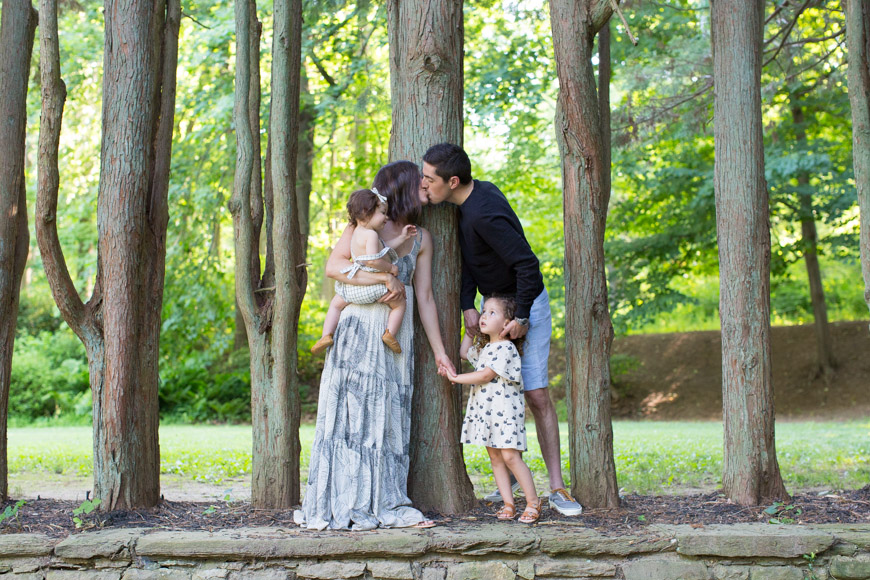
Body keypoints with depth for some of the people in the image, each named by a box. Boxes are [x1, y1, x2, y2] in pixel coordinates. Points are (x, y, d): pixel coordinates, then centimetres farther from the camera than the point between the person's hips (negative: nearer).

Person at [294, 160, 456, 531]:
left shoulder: (421, 239, 11)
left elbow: (424, 298, 12)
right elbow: (334, 266, -15)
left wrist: (439, 351, 8)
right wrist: (386, 278, -22)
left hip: (397, 337, 5)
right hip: (358, 331, -5)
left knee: (391, 417, 4)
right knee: (353, 411, -4)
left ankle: (386, 504, 8)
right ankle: (346, 505, 1)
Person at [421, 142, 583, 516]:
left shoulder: (484, 214, -30)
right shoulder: (474, 193, -2)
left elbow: (527, 265, -32)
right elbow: (467, 259, 2)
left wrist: (521, 317, -22)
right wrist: (467, 306, -10)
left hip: (525, 304, -9)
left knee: (536, 395, -9)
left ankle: (557, 489, -4)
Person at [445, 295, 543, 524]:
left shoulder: (506, 348, -13)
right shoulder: (484, 347, 15)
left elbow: (485, 376, -18)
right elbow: (464, 353, 33)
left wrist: (456, 378, -12)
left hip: (505, 410, -9)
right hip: (484, 410, 9)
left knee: (510, 456, -12)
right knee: (495, 457, 6)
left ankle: (533, 502, -3)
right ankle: (509, 504, 9)